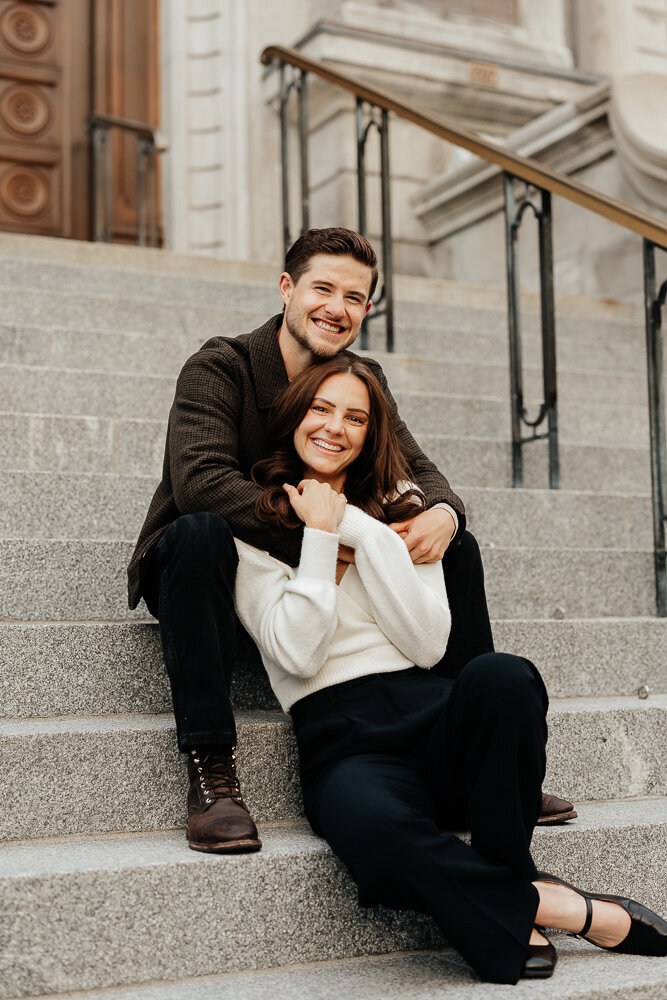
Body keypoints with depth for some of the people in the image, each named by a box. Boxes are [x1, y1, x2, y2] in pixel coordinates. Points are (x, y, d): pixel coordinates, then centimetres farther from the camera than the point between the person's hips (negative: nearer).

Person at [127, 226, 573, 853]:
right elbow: (200, 481, -31)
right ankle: (209, 770, -36)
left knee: (457, 546, -7)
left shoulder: (366, 381, 3)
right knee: (200, 533, -40)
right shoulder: (218, 368, -16)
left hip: (320, 575, 5)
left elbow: (417, 469, 1)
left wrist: (442, 514, -25)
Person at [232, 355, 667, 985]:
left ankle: (504, 877, -14)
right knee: (375, 828, -40)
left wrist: (359, 529, -3)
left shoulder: (398, 507, 18)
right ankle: (548, 905, -17)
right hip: (341, 737, -3)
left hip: (430, 714, 3)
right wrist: (321, 534, -4)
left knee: (501, 676, -35)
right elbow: (298, 656, -6)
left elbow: (428, 643, 1)